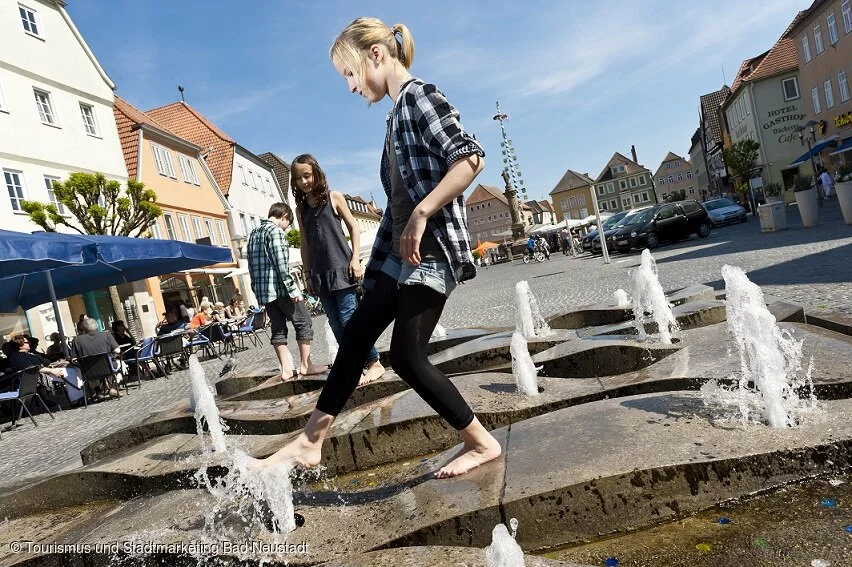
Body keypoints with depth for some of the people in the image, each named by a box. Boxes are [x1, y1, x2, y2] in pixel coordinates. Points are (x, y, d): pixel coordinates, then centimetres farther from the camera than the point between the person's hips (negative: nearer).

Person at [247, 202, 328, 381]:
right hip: (279, 287, -8)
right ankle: (305, 365, 5)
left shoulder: (253, 234, 18)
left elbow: (251, 265, 18)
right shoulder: (275, 230, -9)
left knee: (278, 329, 10)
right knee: (303, 323, 3)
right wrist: (293, 289, -17)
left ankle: (286, 370, 9)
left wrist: (257, 290, 21)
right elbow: (281, 264, -18)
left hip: (262, 290, 8)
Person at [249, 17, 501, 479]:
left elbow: (471, 158, -21)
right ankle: (310, 441, 15)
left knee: (407, 357, -7)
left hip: (431, 249, -9)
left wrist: (421, 215, -22)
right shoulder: (398, 113, 19)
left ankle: (481, 443, 10)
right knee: (356, 335, 6)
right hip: (400, 251, 9)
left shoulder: (420, 97, -8)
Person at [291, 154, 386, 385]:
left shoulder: (334, 197, 1)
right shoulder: (301, 208, 12)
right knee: (337, 325, 5)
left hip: (341, 268, -4)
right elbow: (305, 244, 14)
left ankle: (374, 363, 1)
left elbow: (354, 227, 1)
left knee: (349, 318, -10)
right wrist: (308, 274, 10)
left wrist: (355, 258, -9)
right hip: (320, 274, 5)